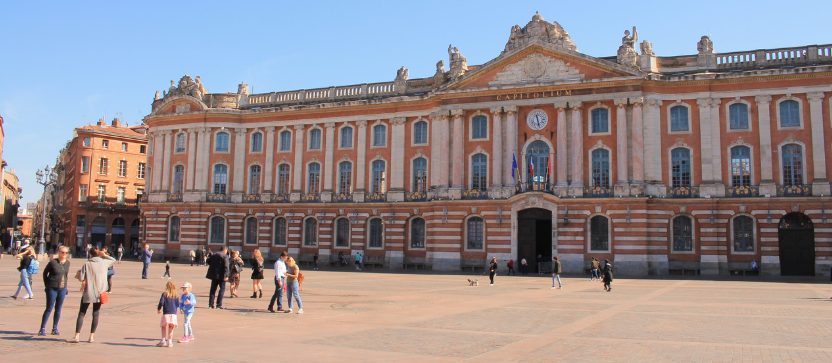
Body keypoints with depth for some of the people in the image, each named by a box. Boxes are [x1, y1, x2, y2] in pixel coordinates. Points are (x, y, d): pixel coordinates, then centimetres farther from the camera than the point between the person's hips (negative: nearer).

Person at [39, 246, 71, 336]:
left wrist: (64, 285, 11)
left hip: (62, 289, 5)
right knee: (49, 308, -2)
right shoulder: (53, 262, -9)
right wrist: (47, 284, 0)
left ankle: (55, 328, 17)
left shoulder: (67, 263, 6)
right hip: (52, 288, -5)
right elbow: (45, 273, 2)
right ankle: (42, 329, 6)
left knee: (58, 309, 9)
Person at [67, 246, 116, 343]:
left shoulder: (87, 264, -7)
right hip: (99, 293, 2)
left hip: (88, 293, -2)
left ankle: (76, 336, 1)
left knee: (81, 314, 5)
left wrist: (78, 273, 11)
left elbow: (81, 278, -8)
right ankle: (91, 337, 8)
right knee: (95, 314, 8)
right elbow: (114, 261, 22)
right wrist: (105, 255, 16)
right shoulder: (104, 262, 2)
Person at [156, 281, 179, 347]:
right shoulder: (176, 295, 4)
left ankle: (163, 341, 6)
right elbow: (178, 305, 4)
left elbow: (161, 302, -9)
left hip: (166, 313, -2)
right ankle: (169, 342, 9)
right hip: (173, 313, 2)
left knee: (164, 327, 12)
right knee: (171, 328, 9)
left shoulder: (164, 294, -3)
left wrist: (159, 309, 8)